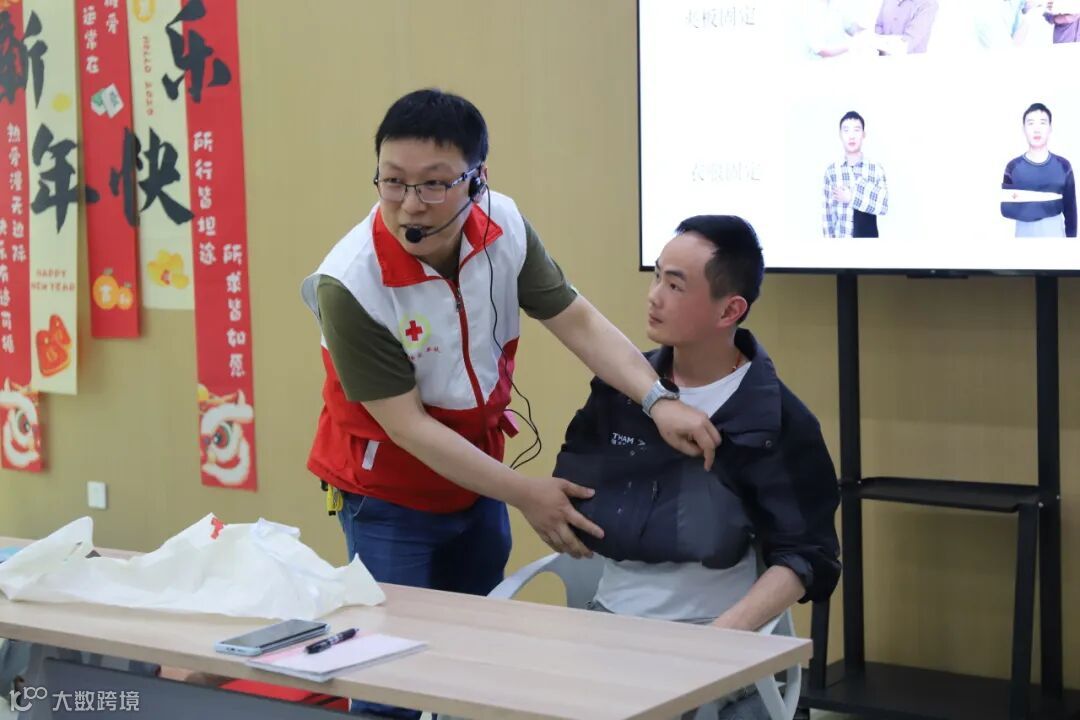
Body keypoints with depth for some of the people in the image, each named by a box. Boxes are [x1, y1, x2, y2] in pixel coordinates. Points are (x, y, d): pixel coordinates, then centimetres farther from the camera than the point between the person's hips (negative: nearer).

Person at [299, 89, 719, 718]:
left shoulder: (505, 226, -15)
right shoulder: (349, 282, -28)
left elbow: (578, 321, -10)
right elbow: (408, 426, -24)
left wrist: (658, 401, -26)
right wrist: (525, 495, -22)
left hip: (478, 481, 5)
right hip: (389, 498, -5)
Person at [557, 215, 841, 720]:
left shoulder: (778, 422, -6)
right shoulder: (621, 386, 7)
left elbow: (805, 557, -8)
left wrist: (721, 635, -22)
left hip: (709, 633, -3)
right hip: (609, 620, 3)